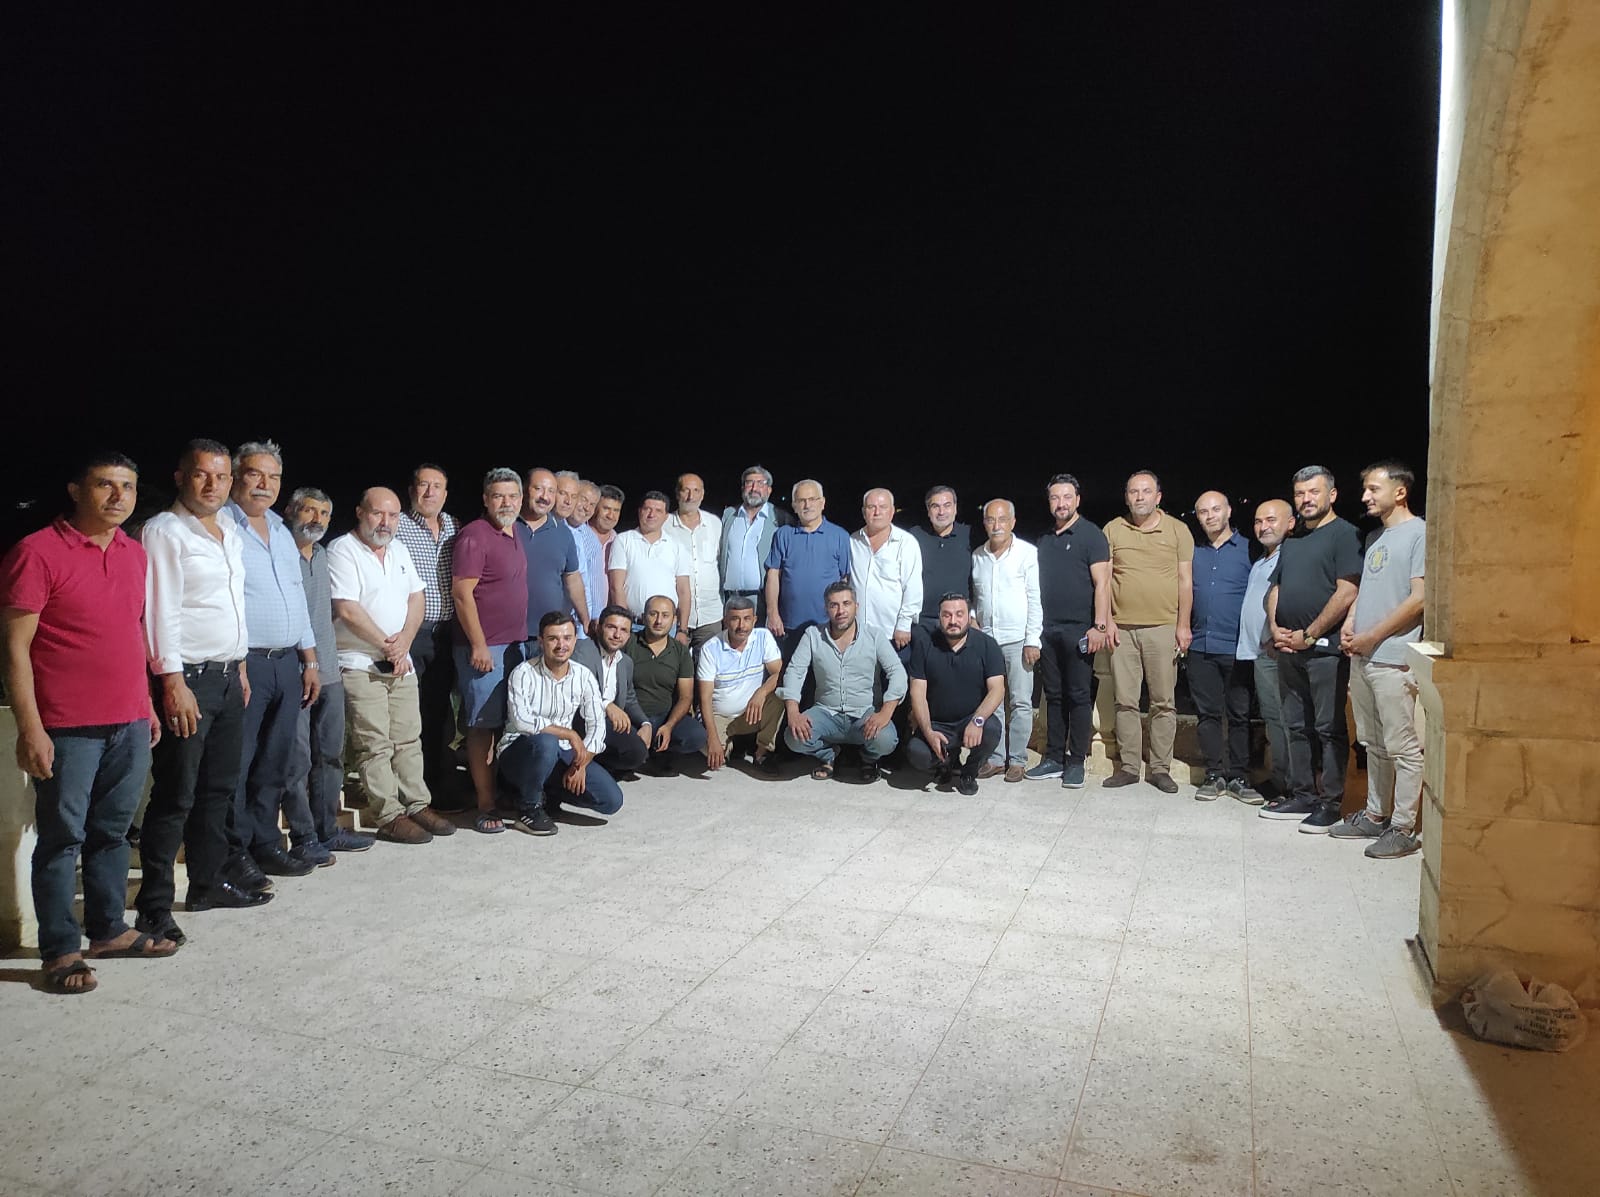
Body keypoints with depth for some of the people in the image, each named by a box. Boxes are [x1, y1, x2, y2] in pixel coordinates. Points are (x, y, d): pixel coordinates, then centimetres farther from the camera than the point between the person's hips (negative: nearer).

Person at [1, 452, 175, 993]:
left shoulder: (135, 553, 10)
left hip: (130, 724, 6)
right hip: (67, 729, -6)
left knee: (112, 832, 15)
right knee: (63, 838, 3)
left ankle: (109, 929, 27)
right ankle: (60, 950, 14)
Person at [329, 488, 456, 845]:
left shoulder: (398, 550, 13)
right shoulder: (342, 551, -9)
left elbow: (416, 598, 11)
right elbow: (347, 610, -17)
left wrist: (404, 641, -5)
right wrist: (387, 645, -11)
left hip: (400, 662, 7)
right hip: (359, 664, -7)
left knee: (409, 739, 10)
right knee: (375, 745, -4)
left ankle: (417, 805, 18)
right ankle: (389, 816, 1)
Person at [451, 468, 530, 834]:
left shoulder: (514, 535, 14)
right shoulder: (475, 535, -11)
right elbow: (462, 592, -16)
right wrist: (478, 645, -19)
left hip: (514, 643, 8)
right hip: (483, 647, -8)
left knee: (510, 723, 12)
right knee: (483, 725, -3)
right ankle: (486, 805, 2)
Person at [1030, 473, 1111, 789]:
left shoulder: (1091, 535, -3)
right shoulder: (1044, 540, 15)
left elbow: (1102, 583, -10)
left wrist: (1099, 626, -17)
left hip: (1078, 630, -6)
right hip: (1048, 630, 6)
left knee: (1078, 697, 0)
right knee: (1054, 696, 10)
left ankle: (1076, 763, 7)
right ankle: (1054, 759, 17)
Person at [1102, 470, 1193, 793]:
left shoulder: (1177, 530, 5)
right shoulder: (1113, 530, 7)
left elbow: (1185, 581, 3)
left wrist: (1183, 625, -3)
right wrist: (1107, 621, -1)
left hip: (1163, 628, -1)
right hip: (1122, 629, 1)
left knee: (1164, 703, 2)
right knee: (1125, 701, 4)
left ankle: (1160, 768, 11)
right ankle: (1127, 767, 13)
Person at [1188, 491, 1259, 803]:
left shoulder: (1248, 550, 2)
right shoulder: (1193, 553, 12)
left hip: (1237, 648, -3)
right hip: (1201, 646, 3)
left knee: (1240, 714, 2)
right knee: (1208, 713, 5)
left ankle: (1239, 776, 10)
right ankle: (1214, 775, 13)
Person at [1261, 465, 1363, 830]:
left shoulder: (1344, 534, -6)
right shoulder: (1291, 542, 19)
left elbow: (1347, 594, -15)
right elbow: (1275, 589, 21)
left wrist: (1308, 635, -13)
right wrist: (1275, 628, 3)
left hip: (1324, 649, -8)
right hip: (1289, 649, 8)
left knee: (1329, 729, -2)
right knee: (1297, 727, 12)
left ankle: (1331, 803, 5)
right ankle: (1301, 796, 21)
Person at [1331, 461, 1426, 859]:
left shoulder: (1419, 533, -9)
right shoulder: (1375, 537, 18)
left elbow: (1419, 598, -15)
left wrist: (1371, 636, -13)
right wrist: (1349, 624, 5)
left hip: (1394, 659, -9)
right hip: (1362, 658, 9)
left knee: (1403, 748, -2)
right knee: (1373, 744, 16)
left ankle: (1403, 828, 4)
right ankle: (1375, 815, 25)